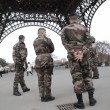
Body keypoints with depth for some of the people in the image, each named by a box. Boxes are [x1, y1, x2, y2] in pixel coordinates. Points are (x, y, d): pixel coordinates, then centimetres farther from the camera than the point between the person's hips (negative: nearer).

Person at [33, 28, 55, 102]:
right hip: (47, 60, -5)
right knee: (47, 79, 0)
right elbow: (52, 49, 7)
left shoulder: (35, 42, 14)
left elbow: (37, 51, 16)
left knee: (41, 80, 9)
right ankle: (47, 96, 5)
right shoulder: (47, 40, -3)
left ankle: (42, 96, 14)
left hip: (38, 60, 6)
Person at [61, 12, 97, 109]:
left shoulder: (65, 29, 7)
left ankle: (80, 102, 1)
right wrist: (81, 52, -10)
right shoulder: (84, 27, 11)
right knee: (87, 75, 11)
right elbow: (88, 39, -1)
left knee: (76, 76, -1)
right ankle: (91, 98, 11)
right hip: (84, 52, 2)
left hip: (72, 54, -1)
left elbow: (64, 42, -7)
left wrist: (74, 52, -13)